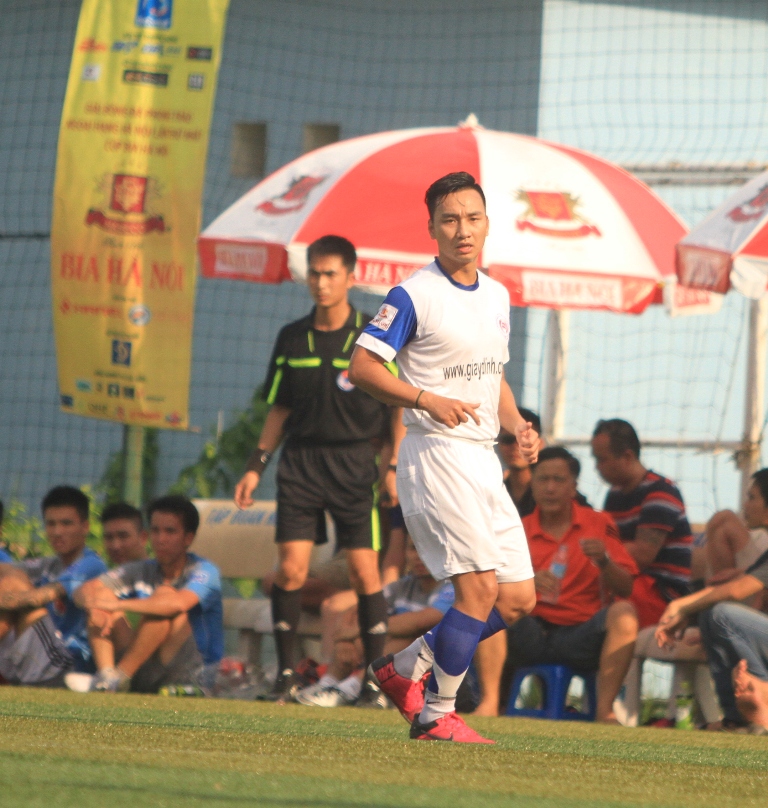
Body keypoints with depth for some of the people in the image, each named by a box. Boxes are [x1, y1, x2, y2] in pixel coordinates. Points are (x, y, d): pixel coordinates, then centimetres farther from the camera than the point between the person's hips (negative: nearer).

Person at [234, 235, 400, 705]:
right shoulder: (293, 339, 9)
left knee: (364, 570, -5)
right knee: (292, 568, -6)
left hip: (356, 464, -3)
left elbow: (398, 408, 2)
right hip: (301, 459, 3)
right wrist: (257, 465, 10)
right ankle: (287, 672, 4)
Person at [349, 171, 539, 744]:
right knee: (480, 587, -15)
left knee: (519, 600, 6)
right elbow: (362, 367, -12)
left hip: (484, 460, 8)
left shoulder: (497, 296, 14)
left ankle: (405, 669, 19)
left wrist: (518, 426, 6)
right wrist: (427, 400, -24)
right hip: (436, 455, -8)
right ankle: (437, 715, -3)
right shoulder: (415, 295, -9)